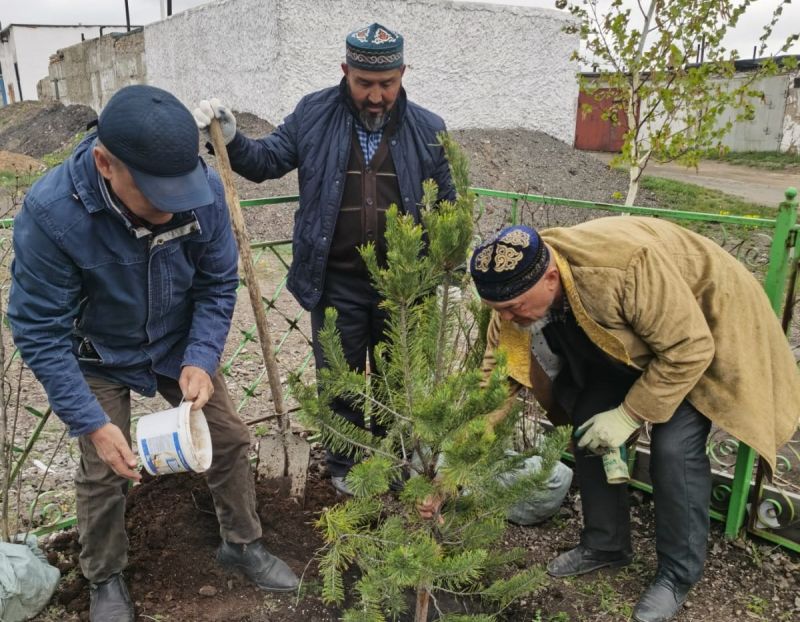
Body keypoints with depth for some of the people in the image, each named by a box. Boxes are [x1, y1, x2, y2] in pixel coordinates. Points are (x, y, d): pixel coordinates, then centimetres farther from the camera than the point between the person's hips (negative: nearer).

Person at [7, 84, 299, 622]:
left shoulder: (205, 189, -26)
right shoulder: (50, 213, -33)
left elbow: (218, 284, -12)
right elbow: (40, 331, -24)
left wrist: (200, 360, -24)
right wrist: (93, 422, -26)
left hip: (181, 346, 3)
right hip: (99, 359, -2)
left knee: (229, 438, 6)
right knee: (104, 472, 1)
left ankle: (243, 544, 32)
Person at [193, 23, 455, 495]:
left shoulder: (427, 130, -1)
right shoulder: (313, 115, -4)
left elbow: (445, 204, 7)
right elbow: (267, 160, 4)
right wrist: (231, 139, -13)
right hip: (336, 283, -1)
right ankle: (344, 464, 35)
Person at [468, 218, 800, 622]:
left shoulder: (627, 266, -42)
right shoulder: (516, 293, -21)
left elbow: (687, 349, -32)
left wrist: (630, 415, -27)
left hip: (707, 334, -6)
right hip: (628, 340, 6)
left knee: (673, 447, -17)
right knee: (590, 427, -3)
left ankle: (678, 574, 6)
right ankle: (605, 544, 19)